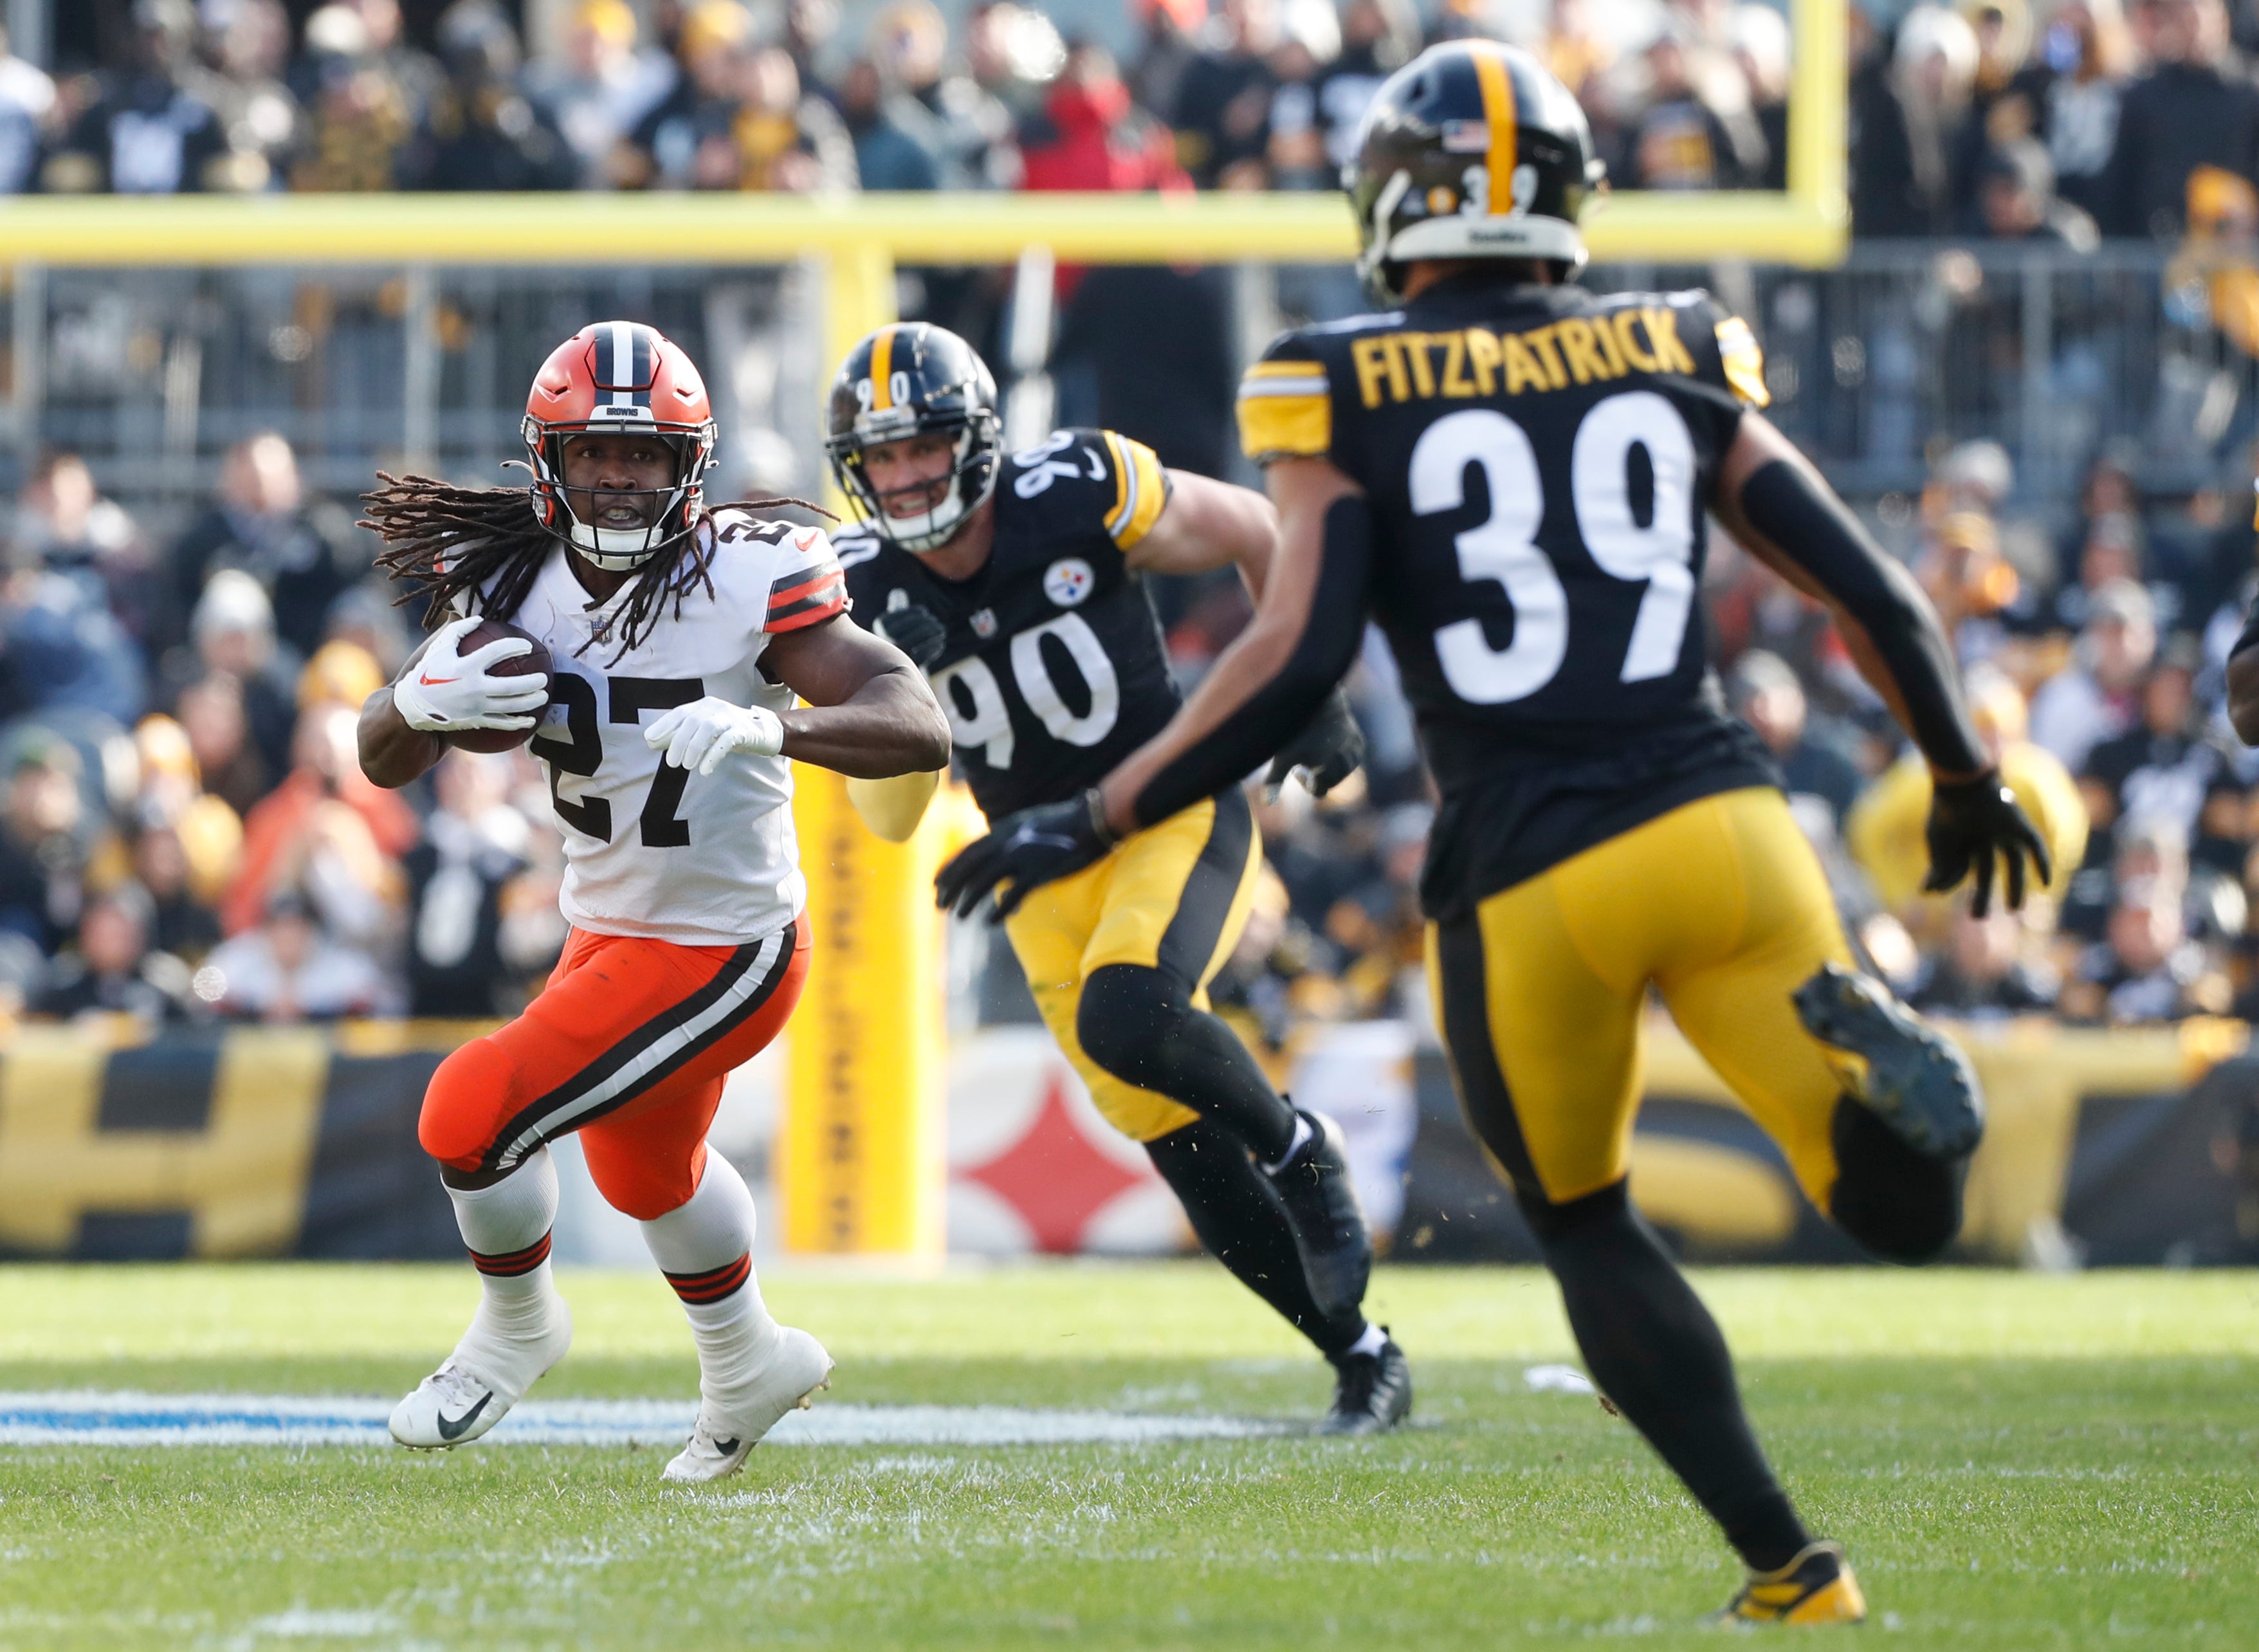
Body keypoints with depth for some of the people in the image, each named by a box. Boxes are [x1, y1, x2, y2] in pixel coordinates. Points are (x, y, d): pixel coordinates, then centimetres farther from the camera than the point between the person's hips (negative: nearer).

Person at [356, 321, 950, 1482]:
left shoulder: (747, 582, -24)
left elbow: (920, 731, -30)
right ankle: (747, 1365, 57)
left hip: (721, 955, -7)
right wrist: (420, 700, -27)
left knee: (474, 1114, -14)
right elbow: (384, 762, -3)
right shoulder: (511, 581, -7)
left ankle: (516, 1324, 17)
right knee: (644, 1165, 29)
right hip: (610, 935, 7)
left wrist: (764, 728, -47)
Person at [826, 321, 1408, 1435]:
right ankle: (1359, 1354, 19)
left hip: (1177, 811, -4)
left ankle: (1296, 1147, -4)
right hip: (1048, 871, 4)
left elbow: (1256, 532, 0)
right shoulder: (866, 593, -8)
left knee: (1125, 1020, -32)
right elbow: (891, 819, -7)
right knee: (1188, 1159, 2)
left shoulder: (1082, 497, -18)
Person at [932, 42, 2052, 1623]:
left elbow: (1299, 659, -10)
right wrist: (1968, 784, 27)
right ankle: (1871, 1069, -29)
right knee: (1900, 1209, 6)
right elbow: (1878, 596, 11)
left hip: (1529, 881, -1)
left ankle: (1786, 1563, 14)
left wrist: (1087, 826, -2)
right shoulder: (1678, 360, 11)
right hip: (1719, 820, 2)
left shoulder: (1351, 395, 1)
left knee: (1588, 1229, 22)